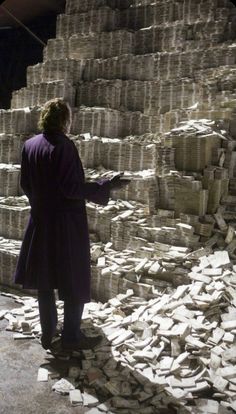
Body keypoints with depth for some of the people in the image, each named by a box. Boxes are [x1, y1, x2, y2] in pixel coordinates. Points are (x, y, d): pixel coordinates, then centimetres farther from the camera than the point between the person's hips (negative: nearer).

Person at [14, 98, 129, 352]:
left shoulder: (29, 145, 3)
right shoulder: (64, 146, -17)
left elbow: (25, 185, 9)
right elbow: (72, 187, -20)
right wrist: (108, 186, -15)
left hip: (41, 221, 7)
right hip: (68, 223, -6)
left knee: (45, 277, 16)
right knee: (75, 280, 7)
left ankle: (47, 333, 27)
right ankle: (71, 336, 17)